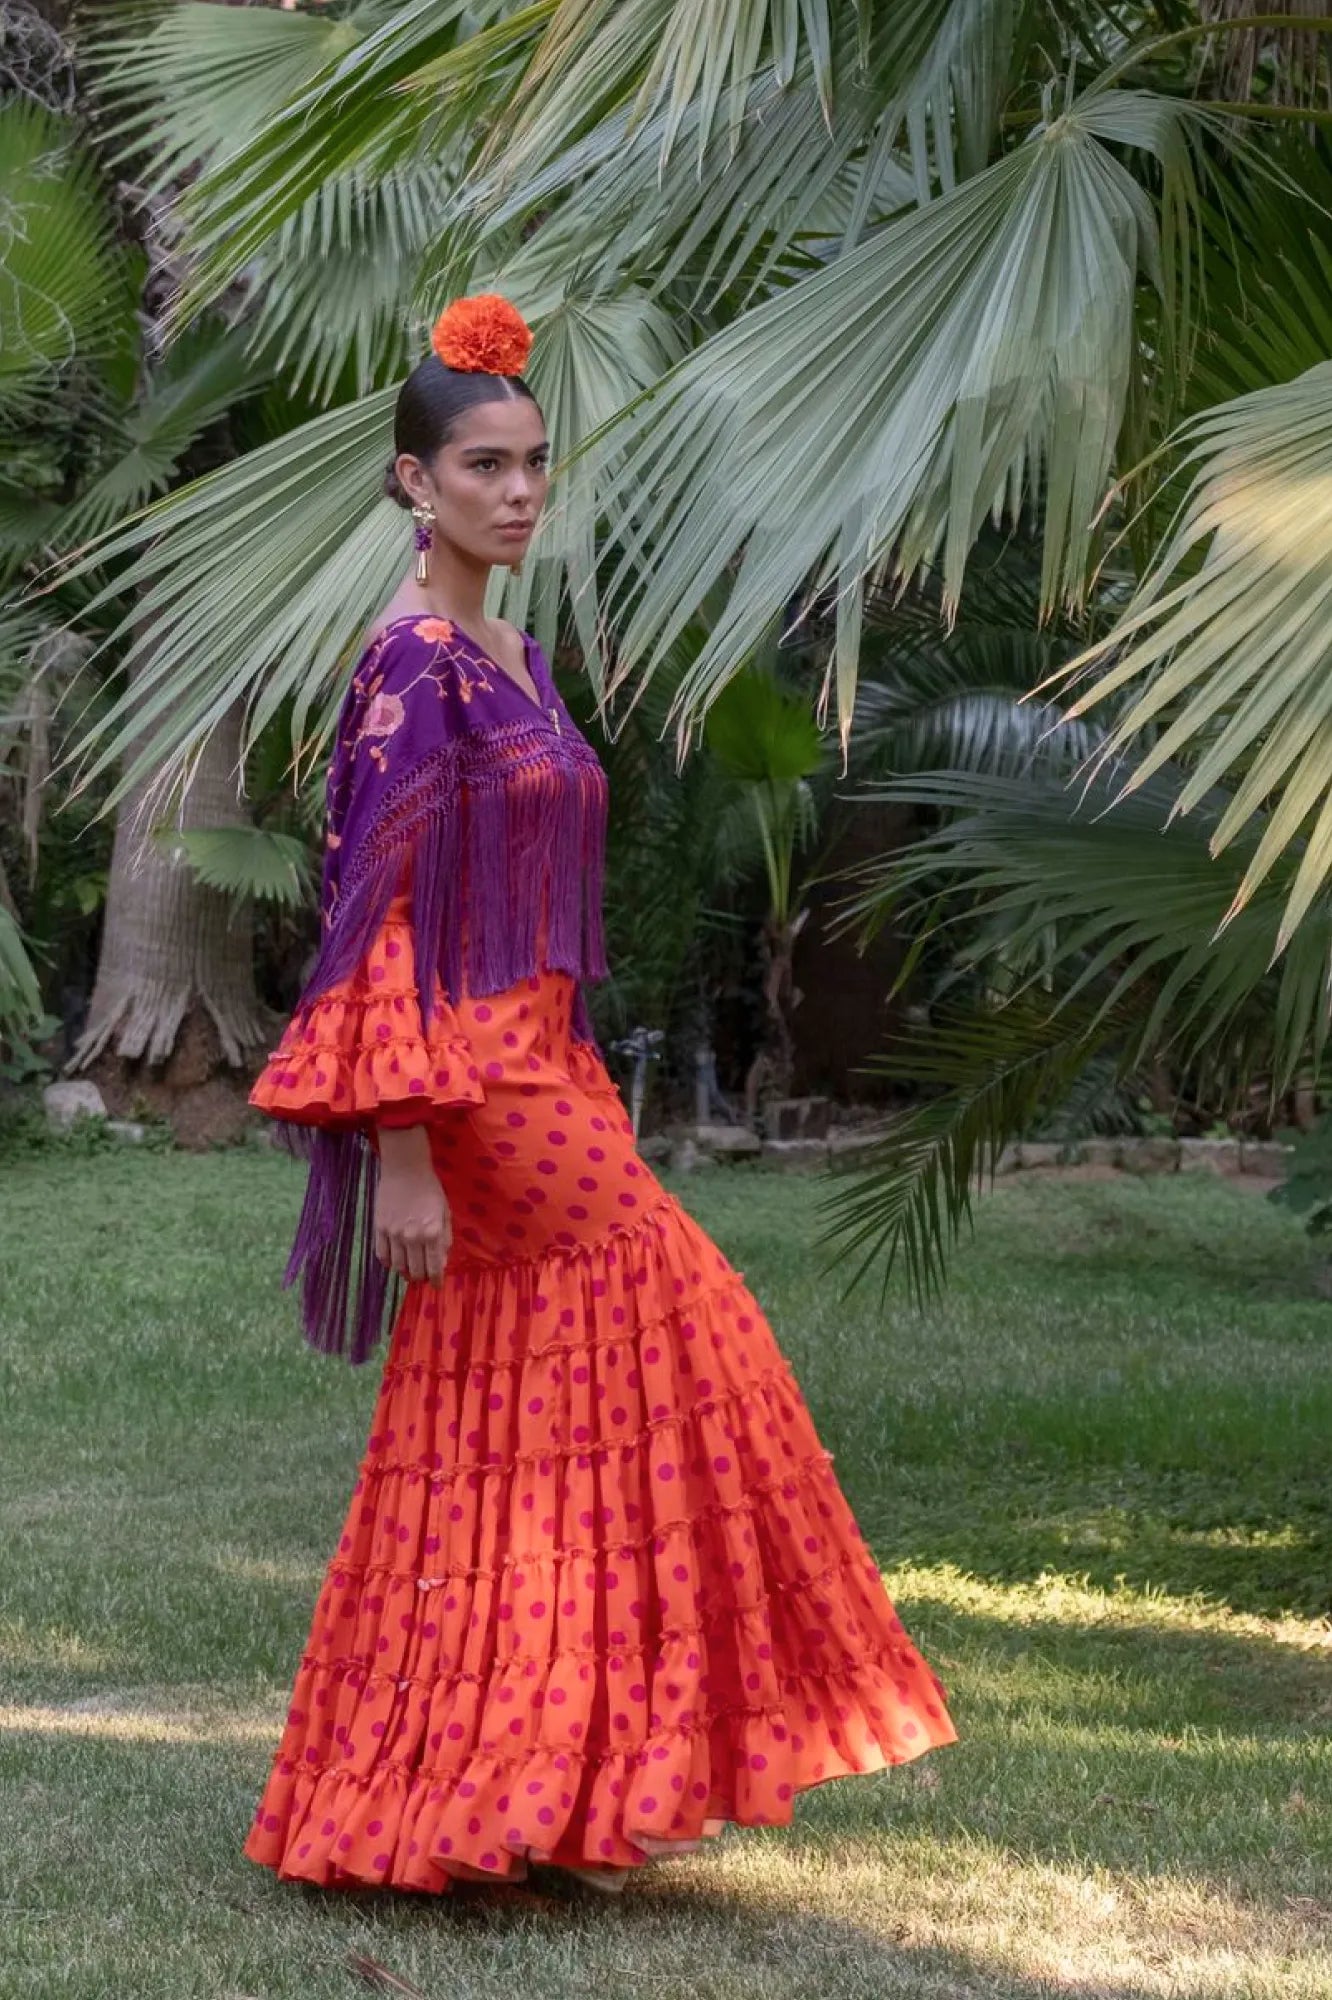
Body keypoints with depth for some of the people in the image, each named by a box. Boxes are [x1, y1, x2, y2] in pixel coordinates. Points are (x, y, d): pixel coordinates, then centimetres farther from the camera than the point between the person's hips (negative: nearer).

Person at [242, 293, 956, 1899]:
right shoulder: (413, 663, -13)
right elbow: (381, 919, -18)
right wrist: (401, 1153, -22)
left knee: (486, 1438, 10)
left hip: (538, 1079, 9)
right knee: (665, 1367, -6)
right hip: (473, 1097, -9)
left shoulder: (511, 655, 15)